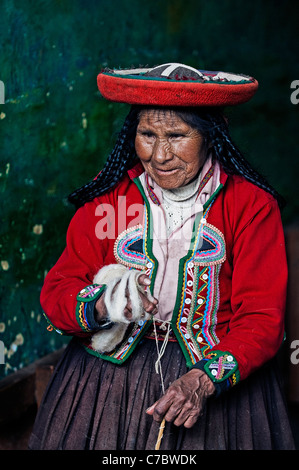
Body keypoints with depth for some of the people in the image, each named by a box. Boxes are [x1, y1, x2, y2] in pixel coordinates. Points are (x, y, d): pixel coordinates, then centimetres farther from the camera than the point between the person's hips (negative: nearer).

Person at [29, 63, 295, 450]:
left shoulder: (251, 204, -8)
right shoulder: (106, 196, -1)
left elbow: (263, 318, -11)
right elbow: (56, 293, -2)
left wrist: (204, 379, -26)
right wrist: (102, 305, -23)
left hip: (220, 376, -1)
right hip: (107, 375, 2)